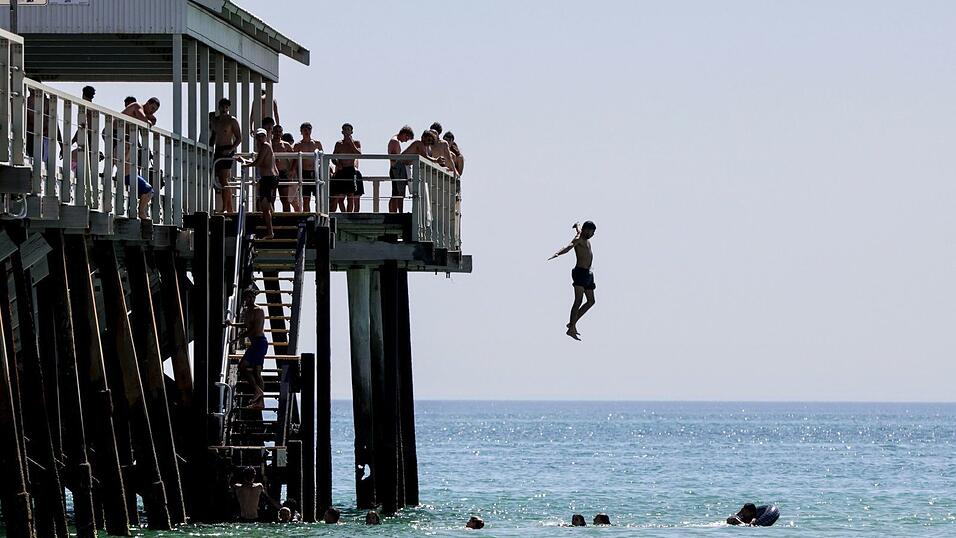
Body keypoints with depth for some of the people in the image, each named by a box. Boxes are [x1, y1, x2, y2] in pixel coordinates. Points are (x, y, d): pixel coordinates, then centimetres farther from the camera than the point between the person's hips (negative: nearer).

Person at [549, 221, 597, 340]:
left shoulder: (586, 240, 16)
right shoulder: (578, 239, -9)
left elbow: (578, 229, 41)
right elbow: (569, 247, -30)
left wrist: (577, 226, 65)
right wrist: (557, 254, -49)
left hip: (588, 274, 10)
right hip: (580, 272, -10)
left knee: (591, 301, 12)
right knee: (578, 301, -16)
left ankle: (572, 323, 18)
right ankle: (571, 329, -19)